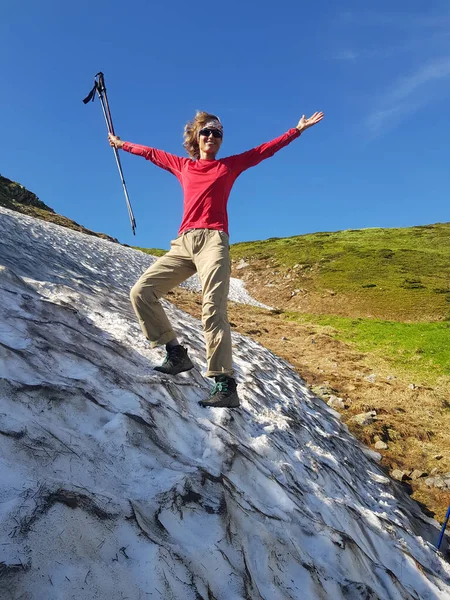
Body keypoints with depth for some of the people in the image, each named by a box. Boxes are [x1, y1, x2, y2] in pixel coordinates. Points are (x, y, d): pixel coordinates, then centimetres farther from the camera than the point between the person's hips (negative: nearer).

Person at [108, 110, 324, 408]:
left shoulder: (230, 165, 18)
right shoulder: (182, 166, 24)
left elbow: (267, 148, 22)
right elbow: (150, 152, 37)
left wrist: (298, 129, 22)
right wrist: (121, 143, 48)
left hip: (213, 240, -4)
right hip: (184, 243, 5)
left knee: (213, 310, -21)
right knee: (141, 292, -6)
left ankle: (226, 385, -24)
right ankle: (177, 353, 3)